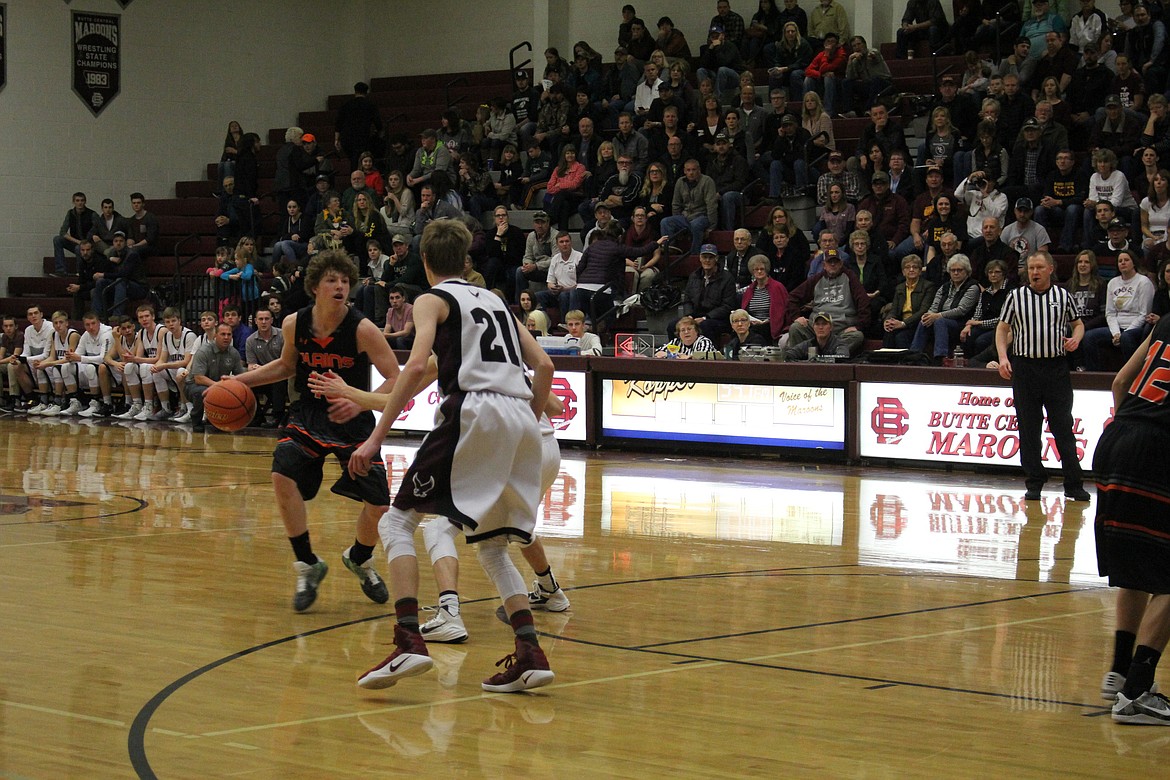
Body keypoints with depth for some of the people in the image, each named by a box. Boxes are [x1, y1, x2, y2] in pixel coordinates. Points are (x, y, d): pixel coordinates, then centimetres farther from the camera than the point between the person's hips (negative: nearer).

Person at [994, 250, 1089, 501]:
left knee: (1063, 428, -1)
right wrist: (1003, 357, -6)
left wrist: (1076, 338, -4)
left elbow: (1077, 323, 18)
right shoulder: (1016, 296, 5)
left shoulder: (1062, 296, 7)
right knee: (1029, 430, 3)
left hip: (1056, 367, 0)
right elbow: (1002, 329, 9)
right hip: (1024, 366, 0)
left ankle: (1074, 485, 2)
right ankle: (1034, 484, 11)